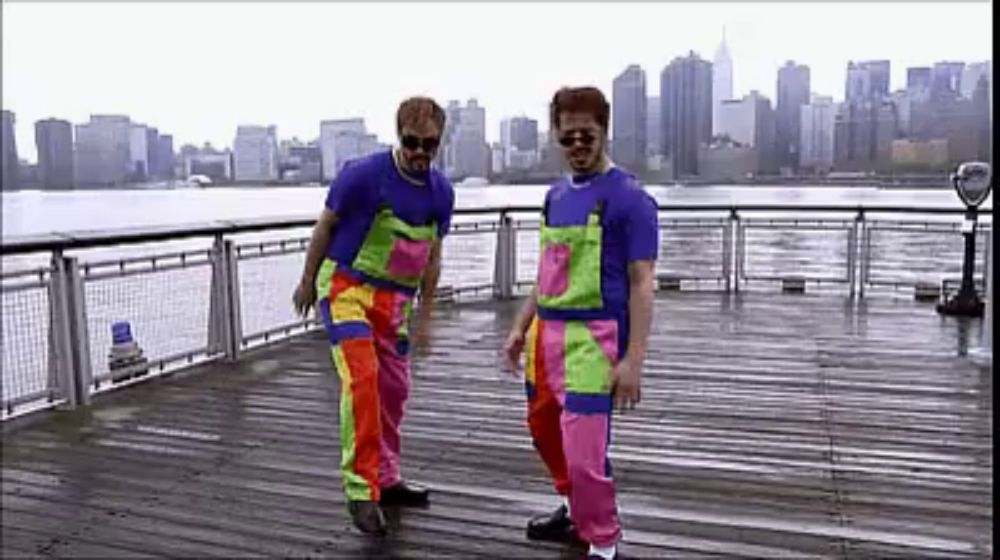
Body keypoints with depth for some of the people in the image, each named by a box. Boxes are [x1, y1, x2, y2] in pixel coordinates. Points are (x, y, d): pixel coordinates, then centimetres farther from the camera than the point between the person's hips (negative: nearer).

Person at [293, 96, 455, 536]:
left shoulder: (441, 192, 0)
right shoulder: (364, 174, -16)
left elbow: (432, 255, 10)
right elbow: (326, 225, -4)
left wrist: (424, 315, 12)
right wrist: (307, 282, 4)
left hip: (395, 298, 6)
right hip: (346, 287, -5)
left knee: (394, 389, 11)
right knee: (362, 377, -21)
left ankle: (386, 480, 28)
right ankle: (360, 488, -12)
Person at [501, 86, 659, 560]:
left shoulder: (629, 197, -10)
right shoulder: (555, 194, 12)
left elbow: (641, 283, -13)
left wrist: (633, 359, -18)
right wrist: (521, 326, 15)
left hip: (592, 336, -8)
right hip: (546, 331, 8)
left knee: (585, 451, -7)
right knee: (543, 427, 22)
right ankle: (577, 508, 46)